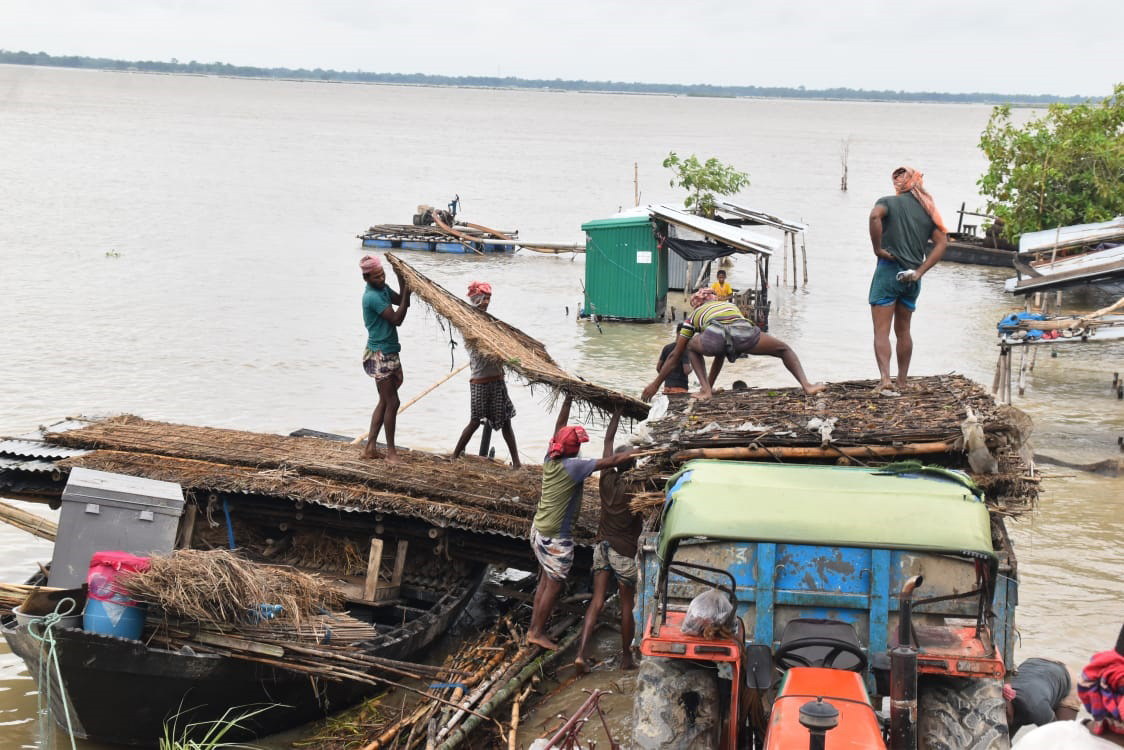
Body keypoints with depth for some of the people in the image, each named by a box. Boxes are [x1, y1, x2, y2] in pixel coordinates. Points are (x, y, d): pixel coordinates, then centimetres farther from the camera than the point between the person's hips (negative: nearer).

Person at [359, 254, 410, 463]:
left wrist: (401, 280, 0)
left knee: (384, 402, 12)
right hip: (380, 355, -10)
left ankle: (370, 448, 16)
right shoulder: (373, 296, -19)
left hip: (389, 353, 10)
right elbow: (397, 319, -21)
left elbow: (403, 303, 11)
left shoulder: (383, 289, 9)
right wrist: (407, 292, -20)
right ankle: (391, 451, 5)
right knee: (392, 402, -5)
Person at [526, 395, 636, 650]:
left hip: (539, 530, 8)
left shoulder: (550, 459, -2)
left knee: (545, 581, 20)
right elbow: (611, 462, -26)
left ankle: (533, 628, 29)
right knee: (553, 586, 7)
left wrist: (568, 401, 18)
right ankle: (538, 633, 18)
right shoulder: (573, 467, -22)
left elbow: (559, 428, 13)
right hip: (556, 537, -8)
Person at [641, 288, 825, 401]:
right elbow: (720, 354, 53)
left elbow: (674, 356, 40)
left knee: (692, 347, 36)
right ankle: (806, 385, 4)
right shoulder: (730, 306, 45)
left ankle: (705, 390, 17)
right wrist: (710, 384, 60)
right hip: (743, 330, 1)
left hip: (714, 335, -1)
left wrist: (655, 385, 50)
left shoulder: (693, 317, 37)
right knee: (784, 350, 27)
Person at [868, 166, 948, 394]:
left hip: (888, 271, -5)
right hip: (912, 278, 5)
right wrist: (920, 271, -3)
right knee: (903, 330, 18)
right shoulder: (927, 210, 12)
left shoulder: (888, 202, -2)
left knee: (881, 332, -5)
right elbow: (942, 242, 2)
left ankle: (885, 379, -20)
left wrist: (877, 248, -18)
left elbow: (875, 215, -26)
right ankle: (902, 381, 23)